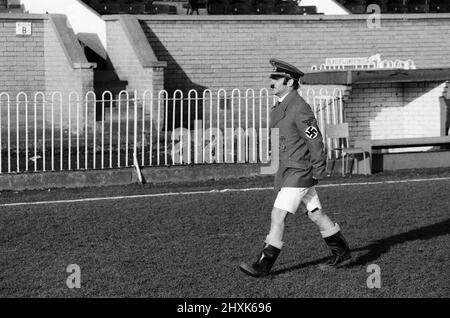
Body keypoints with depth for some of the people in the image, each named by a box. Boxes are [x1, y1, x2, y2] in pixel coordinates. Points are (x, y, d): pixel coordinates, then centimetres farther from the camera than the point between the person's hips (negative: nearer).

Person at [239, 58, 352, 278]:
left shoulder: (299, 109, -18)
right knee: (316, 215, 14)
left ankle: (263, 266, -8)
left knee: (277, 216, -11)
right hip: (287, 171, 10)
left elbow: (315, 141, -17)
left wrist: (319, 173, -14)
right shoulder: (280, 107, 12)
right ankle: (342, 254, 24)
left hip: (299, 173, -10)